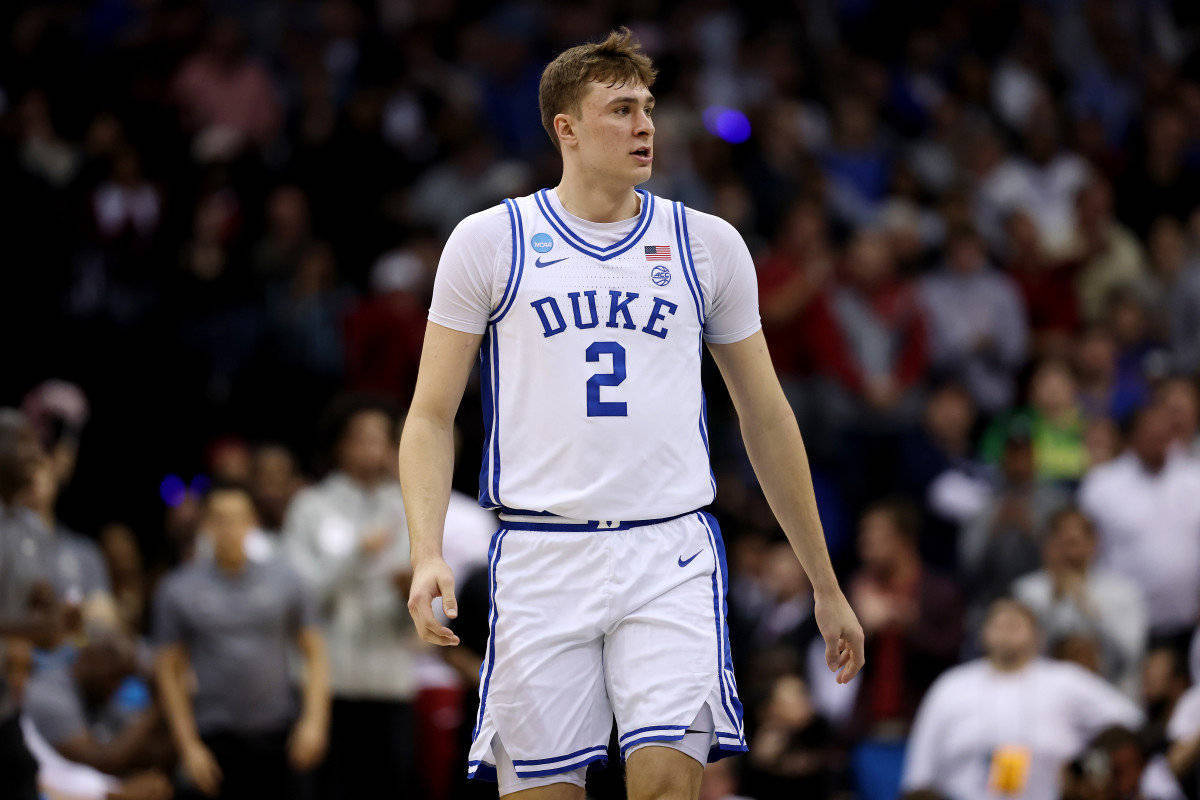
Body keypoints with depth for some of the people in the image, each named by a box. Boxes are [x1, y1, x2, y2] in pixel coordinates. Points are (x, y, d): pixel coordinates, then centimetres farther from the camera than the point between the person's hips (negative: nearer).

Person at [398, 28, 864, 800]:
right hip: (541, 556, -1)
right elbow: (431, 416, 6)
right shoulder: (490, 242, 5)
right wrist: (428, 554, -10)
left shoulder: (707, 244, 10)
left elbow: (767, 419, 17)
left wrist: (826, 587, 18)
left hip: (671, 554, 1)